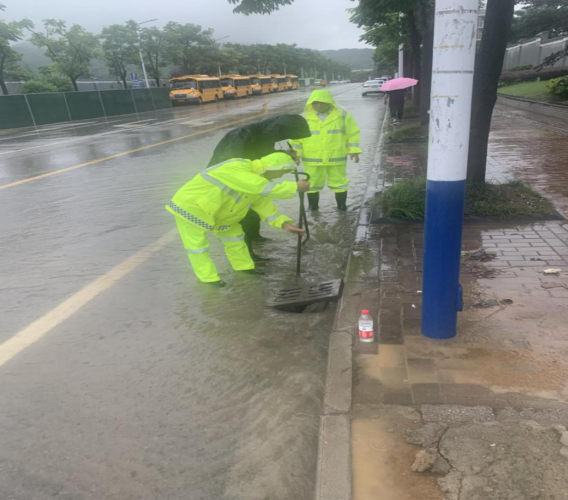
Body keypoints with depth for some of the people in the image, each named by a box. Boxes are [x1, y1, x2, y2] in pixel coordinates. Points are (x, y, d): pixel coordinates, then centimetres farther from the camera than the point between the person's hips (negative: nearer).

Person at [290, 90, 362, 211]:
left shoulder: (342, 115, -1)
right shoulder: (305, 118, -1)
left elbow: (353, 134, 3)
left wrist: (354, 150, -4)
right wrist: (296, 153, -4)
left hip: (336, 158, 0)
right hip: (312, 159, 0)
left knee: (339, 182, 9)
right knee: (312, 183, 9)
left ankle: (342, 206, 25)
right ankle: (312, 207, 26)